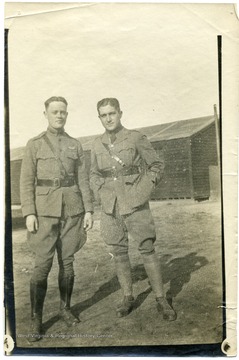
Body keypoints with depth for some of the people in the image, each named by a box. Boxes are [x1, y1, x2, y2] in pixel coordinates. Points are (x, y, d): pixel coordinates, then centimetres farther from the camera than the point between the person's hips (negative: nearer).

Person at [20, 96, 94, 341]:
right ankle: (36, 319, 6)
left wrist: (88, 210, 2)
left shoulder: (75, 145, 10)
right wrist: (29, 213, -10)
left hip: (72, 211, 3)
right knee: (43, 264, -5)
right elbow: (26, 181, -1)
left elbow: (83, 180, 8)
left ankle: (65, 308, 25)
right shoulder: (34, 144, 3)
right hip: (46, 212, -2)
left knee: (67, 261, 8)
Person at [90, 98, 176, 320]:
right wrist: (101, 191, 4)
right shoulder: (97, 145, 7)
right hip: (110, 207, 4)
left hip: (135, 204, -3)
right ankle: (127, 297, 23)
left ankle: (161, 299, 11)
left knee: (147, 250, -1)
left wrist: (143, 190, -6)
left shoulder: (136, 138, -4)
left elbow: (157, 165, 1)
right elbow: (94, 175, 19)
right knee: (118, 252, 9)